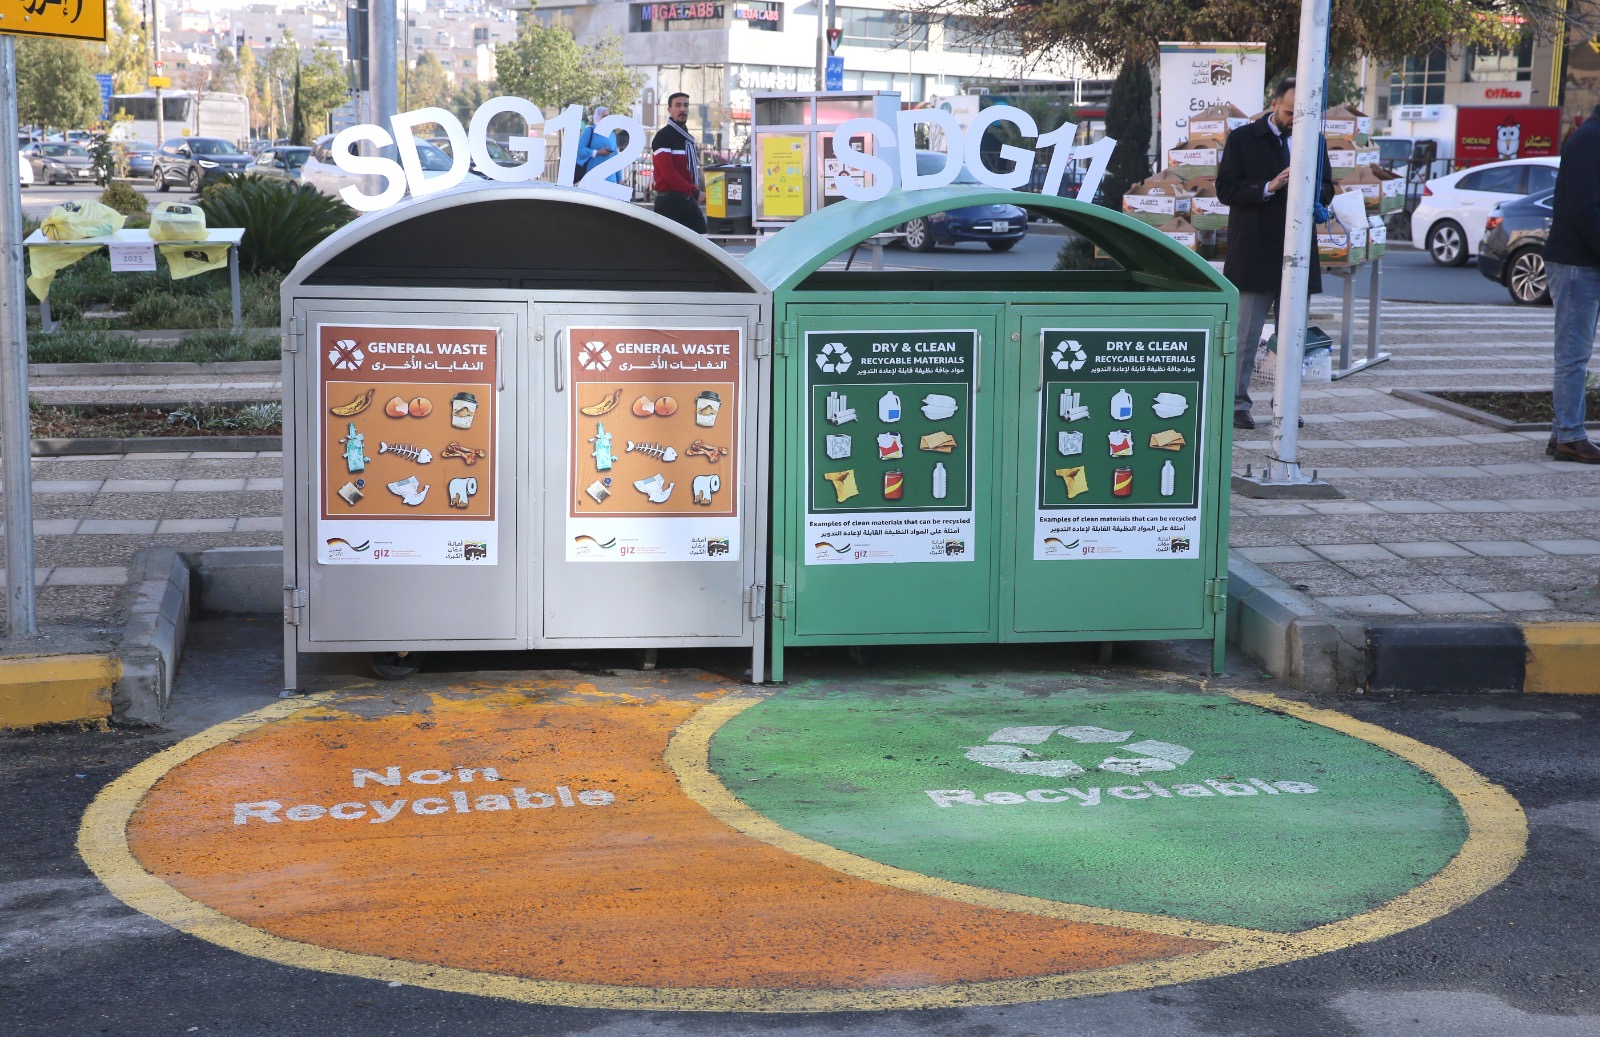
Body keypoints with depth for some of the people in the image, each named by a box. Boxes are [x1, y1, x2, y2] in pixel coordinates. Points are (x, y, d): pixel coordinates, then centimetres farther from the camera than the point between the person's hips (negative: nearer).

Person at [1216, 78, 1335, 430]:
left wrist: (1314, 193, -6)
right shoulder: (1243, 139, -2)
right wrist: (1268, 188, -19)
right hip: (1255, 253, -5)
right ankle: (1237, 402, 2)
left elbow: (1327, 188, 18)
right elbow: (1226, 189, -7)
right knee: (1245, 335, -3)